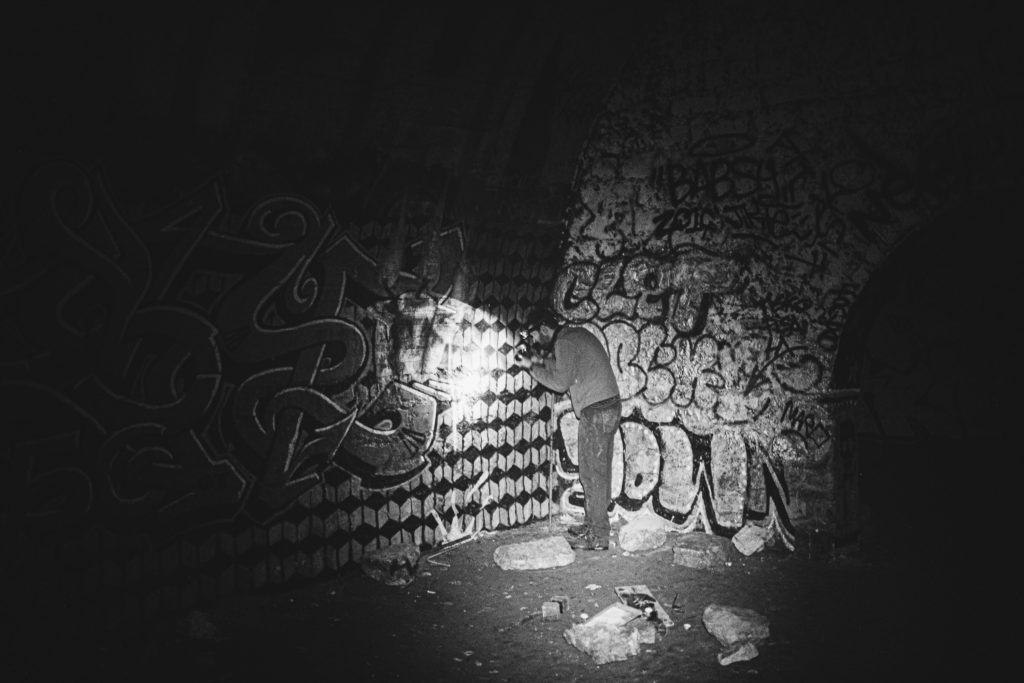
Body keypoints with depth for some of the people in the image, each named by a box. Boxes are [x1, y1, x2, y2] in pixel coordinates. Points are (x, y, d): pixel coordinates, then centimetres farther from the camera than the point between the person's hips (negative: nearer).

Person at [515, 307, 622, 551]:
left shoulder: (565, 342, -13)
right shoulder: (576, 334, 16)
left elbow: (561, 383, -14)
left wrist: (532, 367, -6)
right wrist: (541, 360, 17)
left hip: (597, 410, -10)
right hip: (605, 406, 10)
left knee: (594, 472, -5)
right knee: (593, 470, 14)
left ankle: (598, 537, 0)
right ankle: (592, 524, 22)